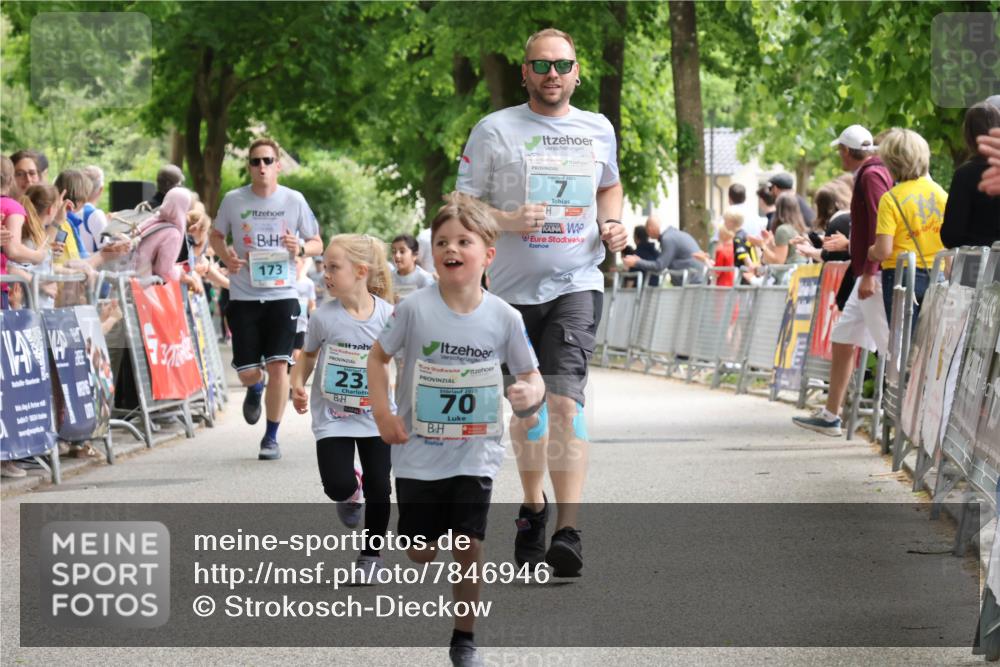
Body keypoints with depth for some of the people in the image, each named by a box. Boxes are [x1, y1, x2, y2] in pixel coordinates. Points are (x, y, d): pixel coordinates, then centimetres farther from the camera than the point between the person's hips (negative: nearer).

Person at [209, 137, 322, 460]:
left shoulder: (294, 200, 0)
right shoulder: (233, 200, 1)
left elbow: (317, 244, 8)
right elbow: (216, 235, 16)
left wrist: (301, 248, -15)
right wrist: (226, 256, -6)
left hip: (282, 293, -1)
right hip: (244, 297, 1)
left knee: (278, 364, -10)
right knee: (247, 371, -1)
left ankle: (271, 437, 3)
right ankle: (255, 388, 39)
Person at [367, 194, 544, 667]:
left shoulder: (504, 318, -8)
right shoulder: (415, 309, -11)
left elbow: (531, 376, 2)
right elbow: (378, 357, 2)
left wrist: (531, 392, -22)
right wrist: (383, 414, -8)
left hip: (475, 452, 0)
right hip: (419, 451, 0)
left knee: (469, 546, -6)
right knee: (420, 552, 5)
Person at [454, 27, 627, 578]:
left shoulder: (598, 130, 8)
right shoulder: (494, 130, -1)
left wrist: (612, 224, 6)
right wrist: (508, 221, -19)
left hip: (576, 285, 0)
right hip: (514, 289, 1)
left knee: (565, 399, -17)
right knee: (526, 406, 13)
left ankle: (567, 530, -23)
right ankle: (532, 507, 37)